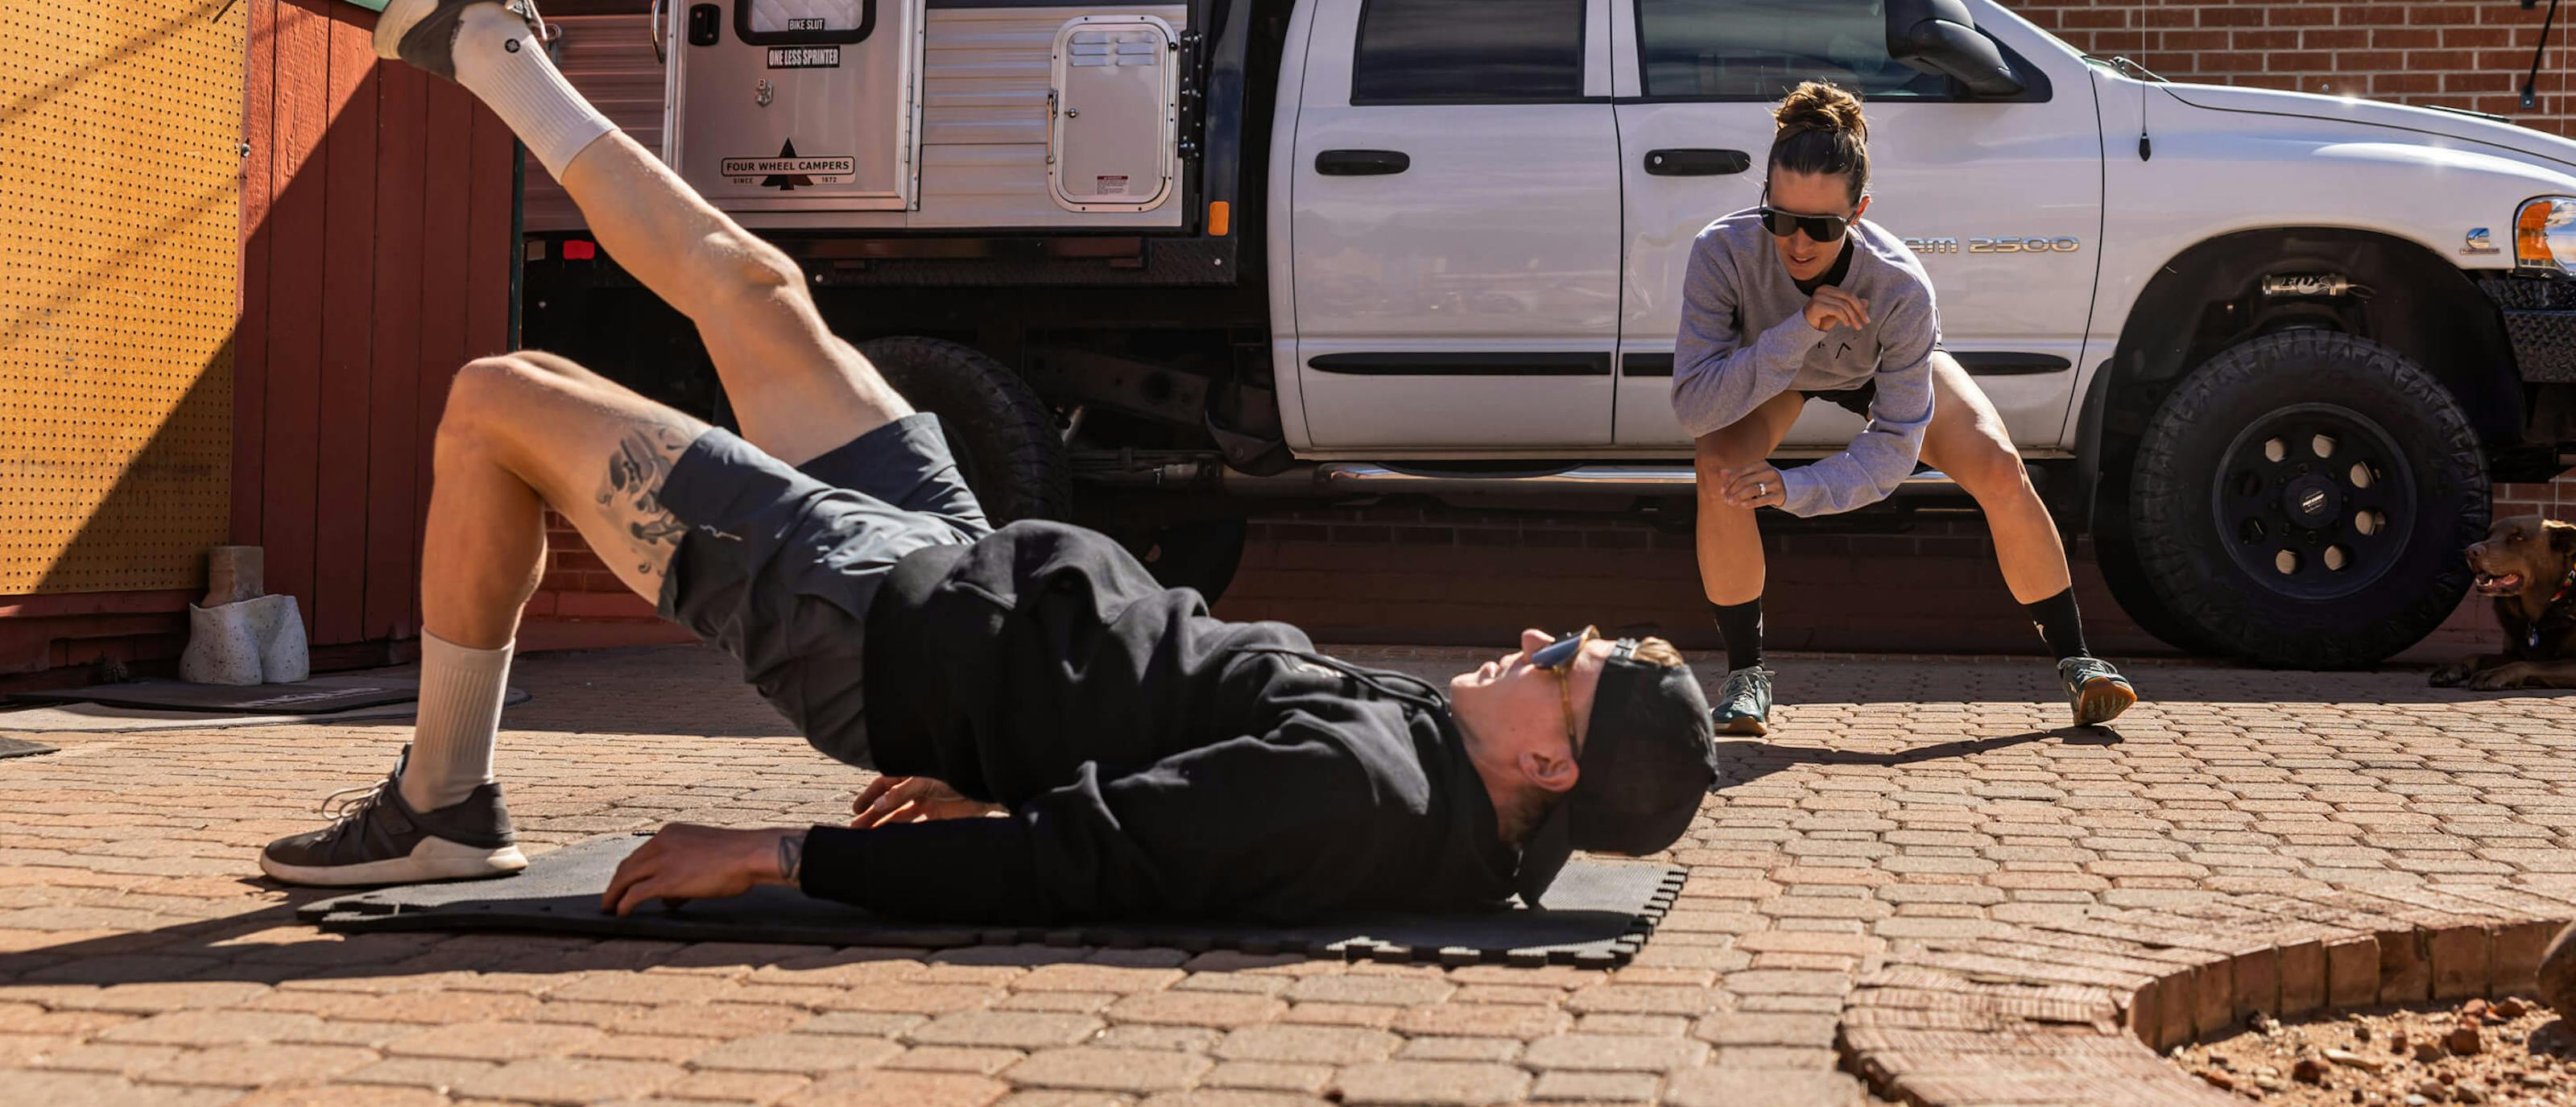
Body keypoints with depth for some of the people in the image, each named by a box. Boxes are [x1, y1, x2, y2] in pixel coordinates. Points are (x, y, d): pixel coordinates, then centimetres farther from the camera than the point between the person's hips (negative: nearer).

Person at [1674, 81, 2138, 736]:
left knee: (2000, 472, -19)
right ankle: (1745, 675, -12)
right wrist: (1798, 332, -54)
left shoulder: (1900, 288, -40)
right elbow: (1692, 406, -43)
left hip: (1883, 364, 0)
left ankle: (2075, 662, 0)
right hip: (1769, 362, 0)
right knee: (1721, 464, -30)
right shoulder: (1724, 254, -40)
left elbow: (1895, 447, -33)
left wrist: (1794, 490, -50)